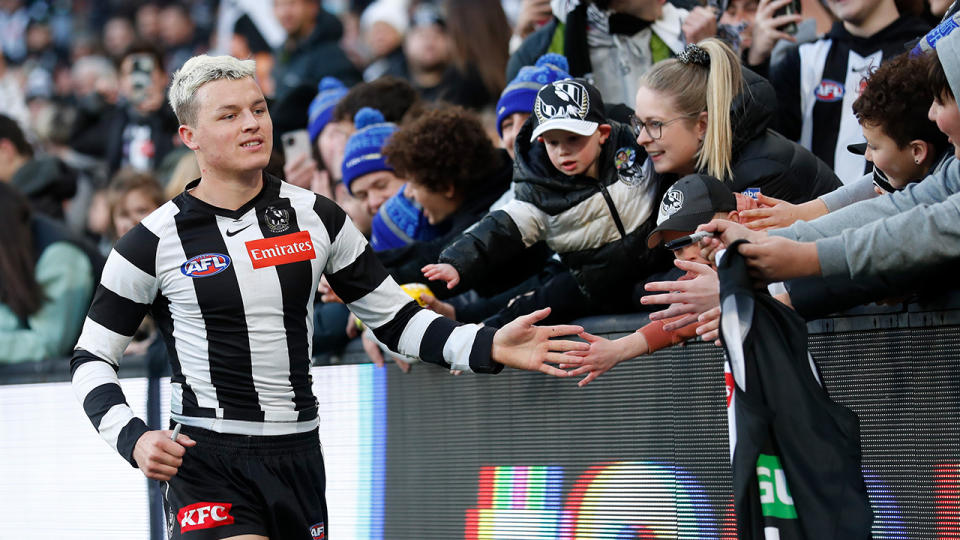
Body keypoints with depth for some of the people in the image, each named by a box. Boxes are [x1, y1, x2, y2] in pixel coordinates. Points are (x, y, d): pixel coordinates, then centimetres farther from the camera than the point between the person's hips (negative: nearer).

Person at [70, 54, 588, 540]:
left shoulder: (315, 217, 6)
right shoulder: (156, 241, -4)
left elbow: (395, 319, 10)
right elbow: (91, 358, 4)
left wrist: (488, 347, -5)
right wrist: (133, 439, -13)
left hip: (298, 456, 4)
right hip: (207, 466, -4)